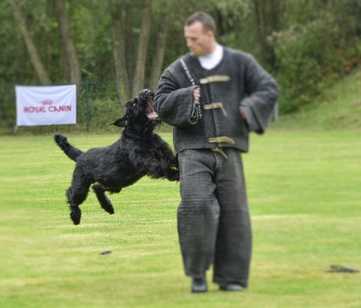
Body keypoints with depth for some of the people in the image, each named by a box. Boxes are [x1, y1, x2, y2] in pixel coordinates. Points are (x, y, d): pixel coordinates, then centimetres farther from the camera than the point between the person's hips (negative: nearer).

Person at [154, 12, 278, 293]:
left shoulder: (240, 63, 7)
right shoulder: (180, 69, 7)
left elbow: (269, 89, 4)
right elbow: (161, 104, 5)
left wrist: (249, 110, -12)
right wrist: (187, 97, -9)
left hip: (228, 149, 1)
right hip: (194, 149, -1)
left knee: (234, 212, 0)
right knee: (196, 204, -20)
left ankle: (231, 277, 11)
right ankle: (197, 272, -8)